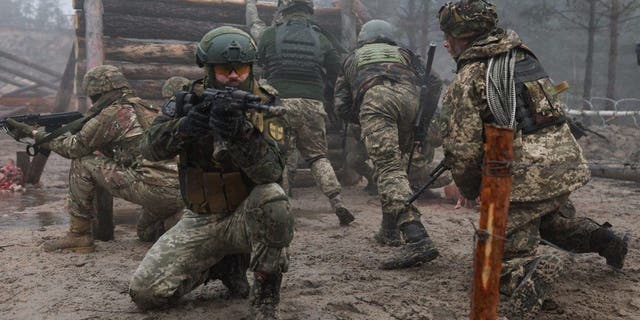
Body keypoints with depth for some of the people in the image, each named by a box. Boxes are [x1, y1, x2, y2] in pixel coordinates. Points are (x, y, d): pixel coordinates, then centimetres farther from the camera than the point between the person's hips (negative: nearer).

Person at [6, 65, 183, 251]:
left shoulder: (114, 112, -1)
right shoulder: (147, 109, 23)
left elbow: (75, 147, 6)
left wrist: (35, 134, 19)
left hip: (155, 190, -8)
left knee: (82, 164, 5)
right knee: (146, 234, 34)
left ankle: (78, 236, 10)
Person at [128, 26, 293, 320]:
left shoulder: (264, 106, -11)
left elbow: (270, 171, -25)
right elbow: (151, 148, -17)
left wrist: (240, 133, -43)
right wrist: (184, 127, -37)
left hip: (247, 215, -2)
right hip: (201, 220, 3)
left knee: (272, 198, -36)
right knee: (145, 292, -8)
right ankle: (224, 263, 15)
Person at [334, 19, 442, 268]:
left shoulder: (352, 59, 36)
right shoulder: (403, 53, 37)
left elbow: (341, 105, 26)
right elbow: (432, 83, 24)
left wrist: (366, 121, 37)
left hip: (375, 99, -3)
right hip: (408, 97, 3)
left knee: (388, 168, -14)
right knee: (391, 162, 23)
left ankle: (417, 239, -31)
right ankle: (389, 229, 23)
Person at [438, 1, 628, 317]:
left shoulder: (467, 80, -10)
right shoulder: (523, 54, 11)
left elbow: (462, 149, -11)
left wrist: (469, 190, 6)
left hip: (525, 178, -7)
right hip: (568, 160, 7)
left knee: (506, 261, 3)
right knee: (554, 217, 37)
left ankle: (536, 271, -26)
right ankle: (602, 239, 18)